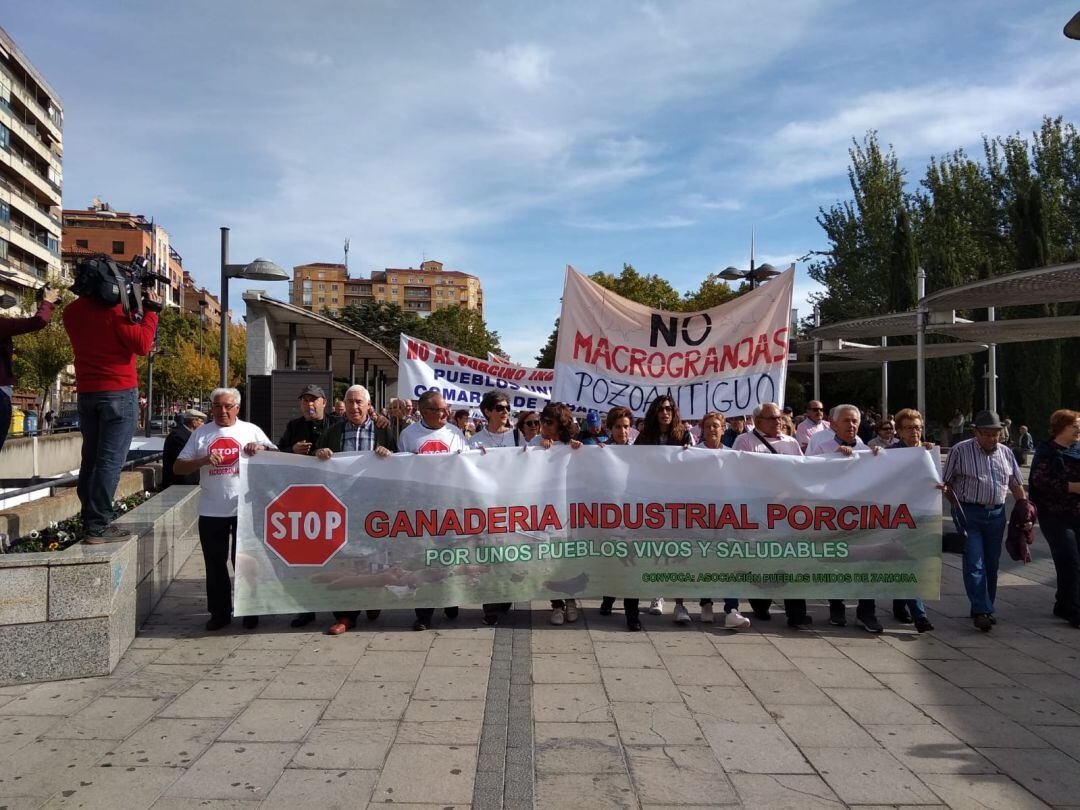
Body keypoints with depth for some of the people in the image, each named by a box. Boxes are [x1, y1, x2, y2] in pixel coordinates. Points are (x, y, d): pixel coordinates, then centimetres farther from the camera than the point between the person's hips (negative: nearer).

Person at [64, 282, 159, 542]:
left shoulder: (71, 312, 9)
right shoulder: (114, 309, -14)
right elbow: (142, 345, -16)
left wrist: (131, 307, 14)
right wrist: (151, 310, -6)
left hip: (86, 393, 7)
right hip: (120, 392, -7)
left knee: (91, 459, 13)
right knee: (110, 460, -5)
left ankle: (89, 521, 18)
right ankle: (98, 527, -6)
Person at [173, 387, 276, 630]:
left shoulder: (251, 430, 6)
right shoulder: (201, 434, 8)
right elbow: (178, 468, 4)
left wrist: (261, 447, -18)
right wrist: (203, 460, -13)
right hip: (211, 511, 2)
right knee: (215, 564, 9)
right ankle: (219, 613, 22)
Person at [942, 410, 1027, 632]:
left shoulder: (1006, 453, 10)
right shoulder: (959, 450, -4)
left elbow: (1016, 484, 16)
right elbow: (946, 482, -1)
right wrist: (948, 492, -19)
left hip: (996, 514, 5)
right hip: (968, 513, -5)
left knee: (991, 563, 9)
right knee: (974, 563, -10)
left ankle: (984, 609, 20)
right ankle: (982, 611, -10)